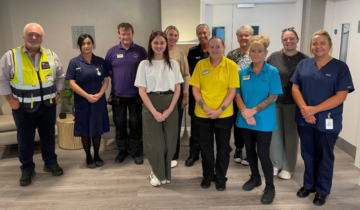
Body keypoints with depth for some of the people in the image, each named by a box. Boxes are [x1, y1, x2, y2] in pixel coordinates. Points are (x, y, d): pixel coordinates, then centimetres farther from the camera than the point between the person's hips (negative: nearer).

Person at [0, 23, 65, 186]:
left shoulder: (51, 55, 2)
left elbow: (60, 76, 12)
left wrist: (58, 94, 4)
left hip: (47, 105, 3)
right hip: (23, 107, -2)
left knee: (48, 136, 14)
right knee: (25, 139, 9)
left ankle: (51, 163, 31)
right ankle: (27, 169, 24)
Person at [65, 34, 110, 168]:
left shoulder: (100, 61, 4)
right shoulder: (74, 62, -3)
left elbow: (106, 80, 3)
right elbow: (72, 83, -8)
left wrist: (99, 94, -13)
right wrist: (87, 96, -16)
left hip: (99, 102, 2)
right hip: (82, 103, -2)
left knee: (97, 130, 10)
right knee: (85, 131, 7)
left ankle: (97, 155, 26)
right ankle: (88, 157, 23)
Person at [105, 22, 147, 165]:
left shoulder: (141, 51, -1)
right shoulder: (112, 51, 2)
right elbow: (108, 73, 5)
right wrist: (110, 92, 0)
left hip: (136, 95, -1)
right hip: (117, 96, 1)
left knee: (135, 125, 8)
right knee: (120, 125, 12)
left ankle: (136, 152, 23)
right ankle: (122, 150, 29)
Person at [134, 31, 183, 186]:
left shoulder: (172, 63, 7)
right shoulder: (144, 64, 1)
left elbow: (177, 88, 4)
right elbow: (142, 91, -3)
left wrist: (170, 109, -8)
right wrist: (154, 111, -11)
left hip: (170, 105, 2)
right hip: (151, 105, -1)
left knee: (169, 142, 5)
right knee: (154, 142, 2)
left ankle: (165, 173, 24)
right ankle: (156, 173, 23)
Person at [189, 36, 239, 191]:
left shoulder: (231, 65, -5)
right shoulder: (200, 64, -1)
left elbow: (232, 91, -6)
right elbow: (195, 89, 0)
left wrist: (220, 110, -15)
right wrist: (204, 107, -12)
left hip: (224, 114, -1)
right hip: (202, 114, 1)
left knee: (223, 147, 10)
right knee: (205, 145, 13)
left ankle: (221, 178, 28)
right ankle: (207, 175, 32)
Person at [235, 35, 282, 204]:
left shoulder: (272, 72, -6)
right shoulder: (243, 72, 3)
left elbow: (273, 97, -11)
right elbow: (237, 94, 1)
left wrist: (254, 111, -17)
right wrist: (245, 112, -15)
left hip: (264, 120, -4)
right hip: (245, 119, 4)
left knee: (262, 153, -2)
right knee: (250, 150, 15)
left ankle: (270, 186, 16)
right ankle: (255, 178, 36)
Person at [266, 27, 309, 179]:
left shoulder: (305, 59, -3)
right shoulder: (273, 57, 1)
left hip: (293, 103, -1)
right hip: (274, 102, 2)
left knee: (290, 135, 9)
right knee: (275, 134, 11)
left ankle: (288, 167, 25)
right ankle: (275, 164, 29)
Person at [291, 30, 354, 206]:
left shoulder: (340, 67, -6)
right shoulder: (303, 64, 4)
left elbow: (341, 96, -12)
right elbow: (295, 88, 1)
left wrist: (314, 109, -19)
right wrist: (304, 109, -16)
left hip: (327, 121, -3)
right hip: (304, 119, 3)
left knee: (324, 156, 11)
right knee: (308, 154, 15)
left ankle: (322, 190, 29)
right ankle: (308, 185, 34)